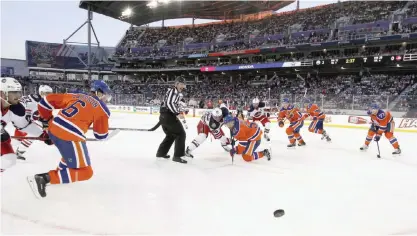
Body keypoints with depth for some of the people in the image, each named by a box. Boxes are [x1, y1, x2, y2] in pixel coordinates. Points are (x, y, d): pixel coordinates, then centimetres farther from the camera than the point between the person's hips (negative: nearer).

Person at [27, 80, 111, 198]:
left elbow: (48, 100, 16)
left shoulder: (76, 95, 17)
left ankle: (59, 171, 33)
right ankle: (44, 178, -6)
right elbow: (101, 135, 6)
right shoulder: (101, 108, 3)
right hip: (70, 136, -8)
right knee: (85, 172, 2)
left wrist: (47, 120, 26)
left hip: (53, 130, 8)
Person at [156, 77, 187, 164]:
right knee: (181, 134, -8)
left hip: (164, 116, 11)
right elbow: (169, 103, -23)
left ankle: (161, 152, 32)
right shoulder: (173, 90, -9)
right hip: (168, 116, -11)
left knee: (171, 135, 24)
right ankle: (177, 156, -10)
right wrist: (177, 114, -27)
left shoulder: (175, 92, 24)